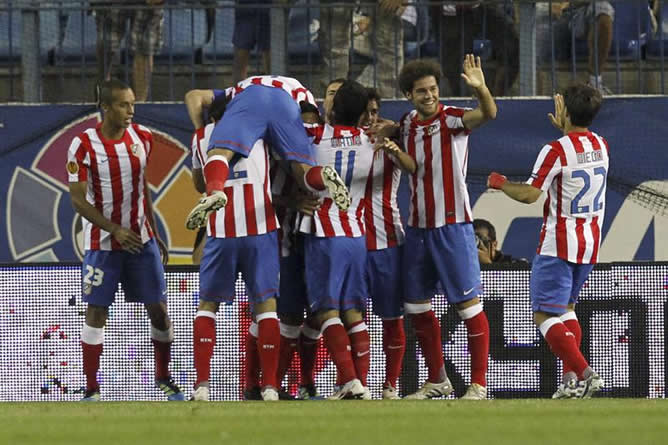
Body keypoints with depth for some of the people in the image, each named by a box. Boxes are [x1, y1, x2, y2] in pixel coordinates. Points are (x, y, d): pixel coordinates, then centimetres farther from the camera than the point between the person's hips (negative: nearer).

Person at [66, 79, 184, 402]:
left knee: (158, 309, 4)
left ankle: (164, 378, 21)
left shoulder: (141, 138, 2)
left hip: (141, 239, 4)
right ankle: (91, 390, 2)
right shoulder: (84, 145, -13)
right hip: (102, 242, -4)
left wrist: (154, 233, 15)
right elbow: (78, 200, -13)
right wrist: (115, 230, -21)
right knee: (96, 312, -4)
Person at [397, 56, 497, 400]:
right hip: (417, 227, 7)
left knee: (468, 303, -6)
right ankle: (437, 381, 22)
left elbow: (488, 114, -30)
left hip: (452, 226, -7)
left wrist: (480, 89, -51)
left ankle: (478, 384, -2)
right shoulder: (406, 125, 7)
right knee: (416, 306, 10)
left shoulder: (452, 119, -10)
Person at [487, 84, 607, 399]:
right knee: (566, 308, 22)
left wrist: (500, 183, -3)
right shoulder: (601, 146, 6)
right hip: (591, 244, 8)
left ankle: (584, 373, -21)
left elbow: (530, 194, -19)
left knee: (545, 315, -6)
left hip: (558, 244, -8)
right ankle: (571, 378, 9)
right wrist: (564, 130, 39)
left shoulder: (556, 151, -16)